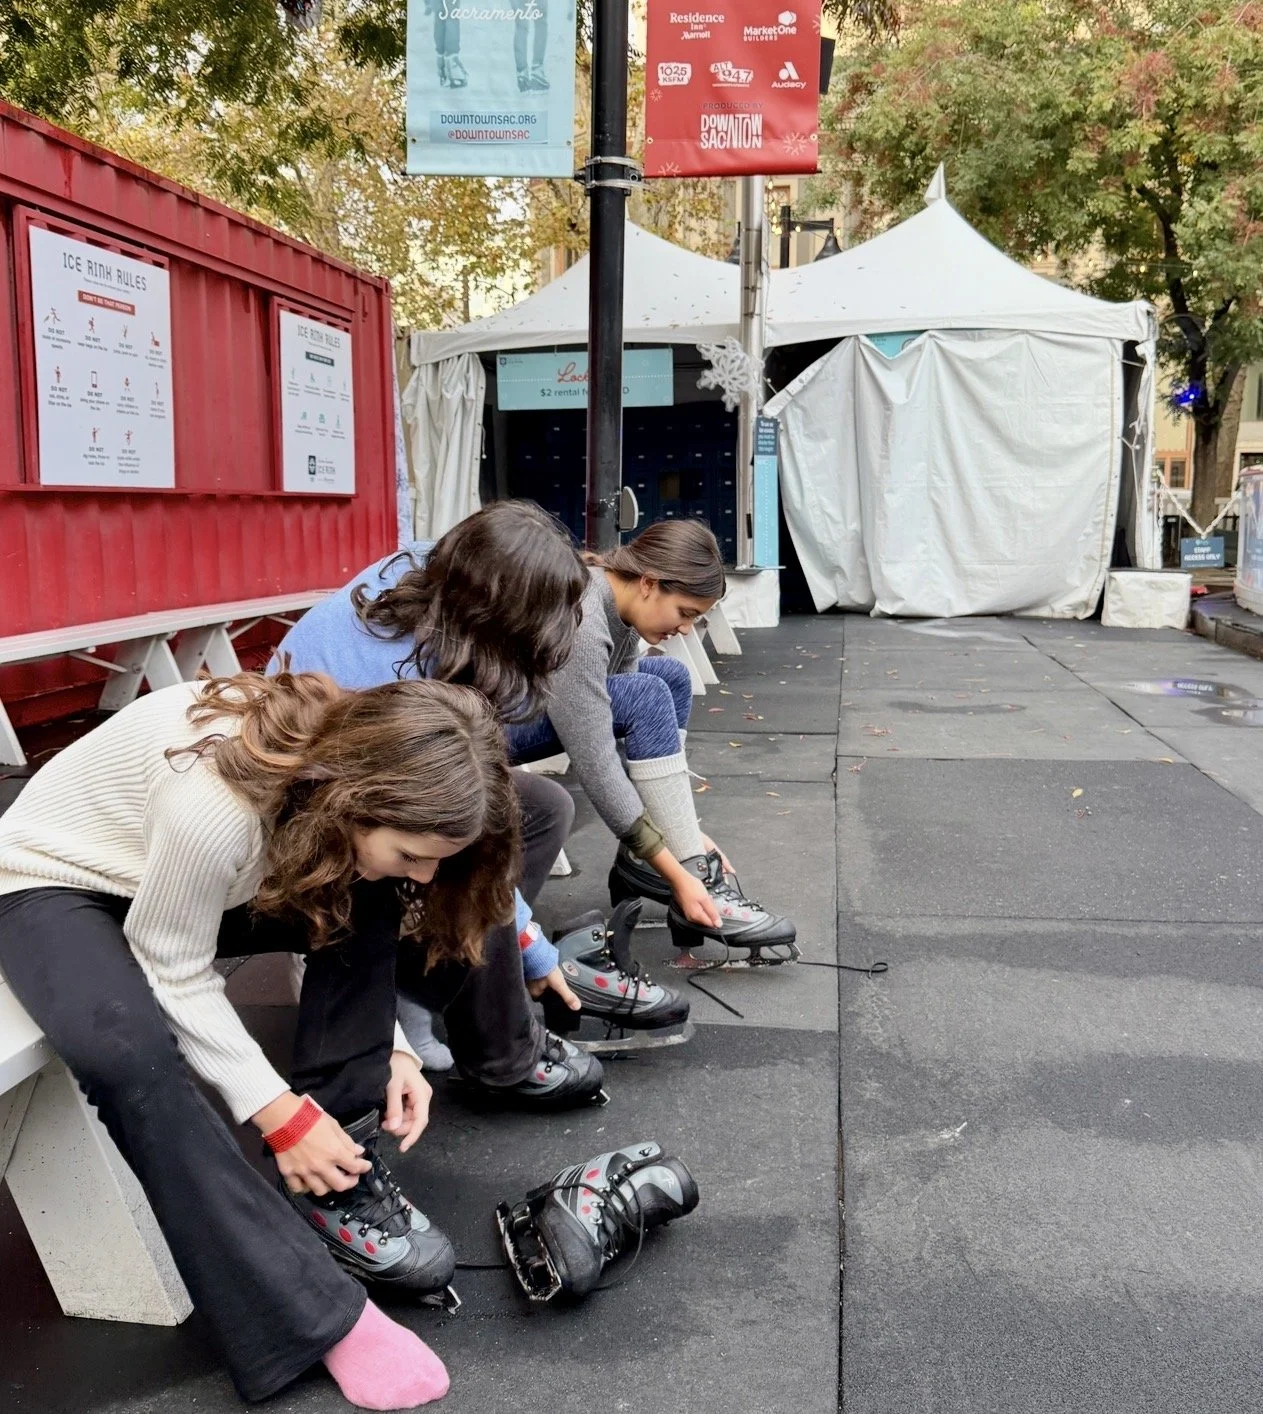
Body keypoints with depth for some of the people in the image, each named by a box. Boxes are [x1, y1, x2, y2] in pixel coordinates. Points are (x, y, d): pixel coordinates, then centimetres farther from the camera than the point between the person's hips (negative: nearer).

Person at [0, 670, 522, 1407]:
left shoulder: (350, 759, -19)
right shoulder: (214, 807, -40)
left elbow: (348, 919, -4)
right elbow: (174, 973, -26)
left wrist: (390, 1047, -14)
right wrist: (280, 1113, -25)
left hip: (171, 872, 6)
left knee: (362, 904, -16)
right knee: (128, 1052, -35)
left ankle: (340, 1175, -7)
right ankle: (318, 1312, -26)